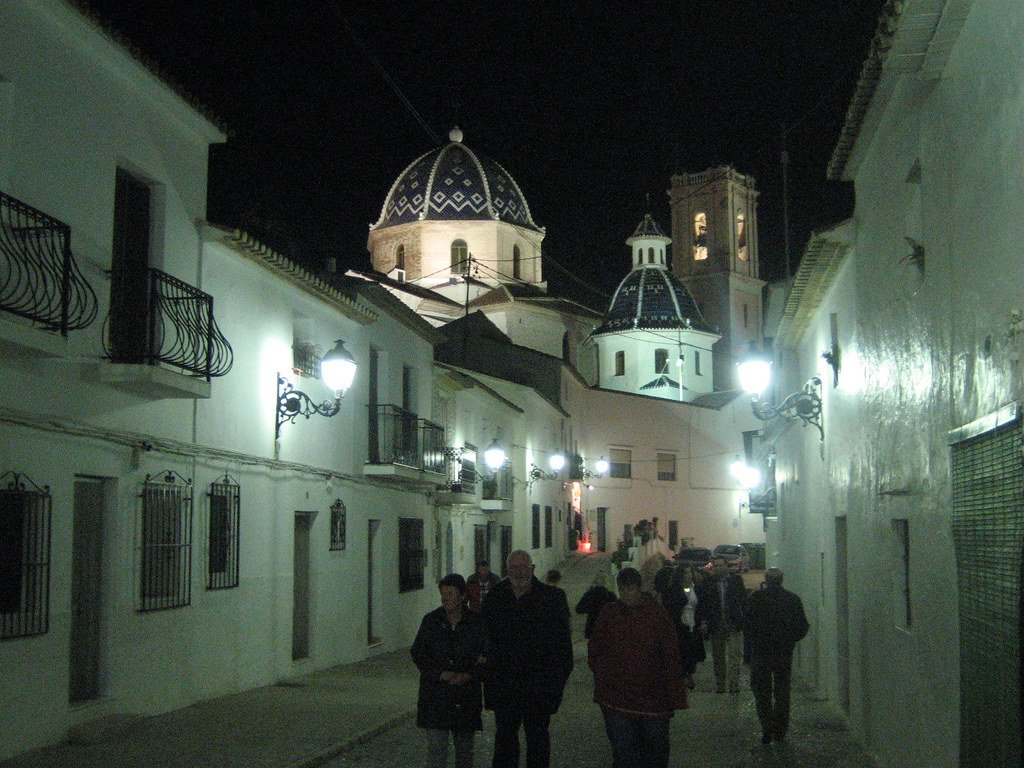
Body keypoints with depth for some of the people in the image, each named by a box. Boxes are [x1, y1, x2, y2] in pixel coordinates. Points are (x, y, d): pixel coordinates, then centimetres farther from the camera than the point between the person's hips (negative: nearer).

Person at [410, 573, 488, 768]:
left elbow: (484, 657, 1)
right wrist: (441, 674, -11)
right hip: (435, 693, -1)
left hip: (466, 695, 1)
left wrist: (467, 676, -14)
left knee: (464, 745, 13)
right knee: (436, 745, -5)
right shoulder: (431, 620, 0)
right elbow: (418, 653, 0)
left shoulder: (475, 622, -1)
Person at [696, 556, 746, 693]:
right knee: (718, 657, 9)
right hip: (716, 627, 1)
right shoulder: (707, 583, 3)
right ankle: (720, 685, 18)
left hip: (734, 625, -1)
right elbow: (701, 604, 5)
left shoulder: (736, 580, 4)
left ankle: (733, 684, -4)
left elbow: (744, 600, 6)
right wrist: (702, 621, -4)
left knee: (734, 655, -8)